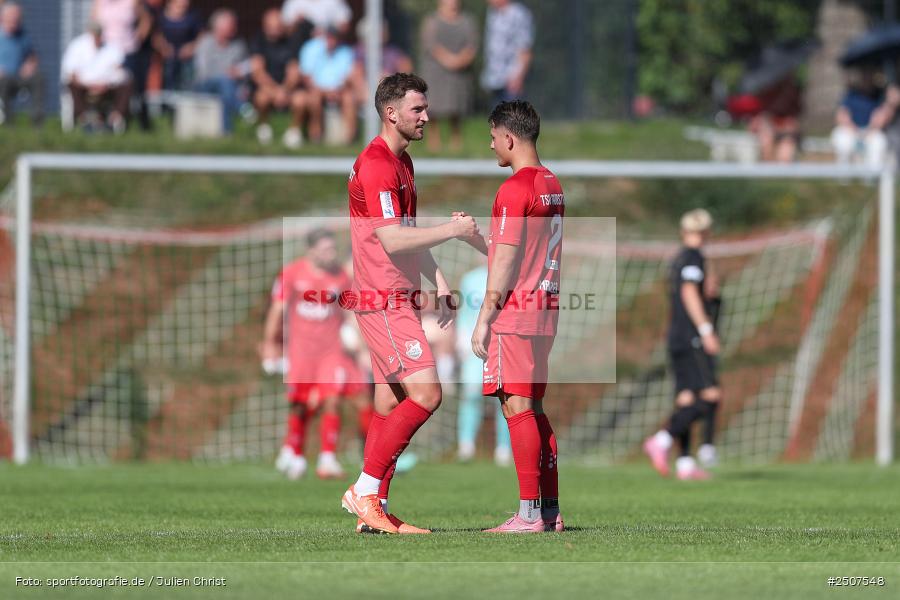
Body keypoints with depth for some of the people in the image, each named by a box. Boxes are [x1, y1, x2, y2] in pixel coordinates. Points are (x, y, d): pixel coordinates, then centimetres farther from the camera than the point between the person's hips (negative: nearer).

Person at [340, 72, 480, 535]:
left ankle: (375, 510, 10)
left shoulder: (402, 162, 18)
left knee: (391, 405, 8)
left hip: (398, 301, 10)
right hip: (383, 301, -10)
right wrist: (452, 231, -17)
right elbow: (392, 240, -23)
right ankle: (365, 491, -11)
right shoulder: (377, 164, -15)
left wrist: (440, 288, 19)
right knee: (426, 393, -15)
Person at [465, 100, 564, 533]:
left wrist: (484, 319, -13)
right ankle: (550, 510, 10)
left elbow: (505, 263, -15)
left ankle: (529, 513, -12)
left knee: (517, 408, -9)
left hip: (514, 313, -9)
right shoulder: (552, 185, 15)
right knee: (533, 408, 12)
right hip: (546, 310, 9)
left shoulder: (515, 189, -13)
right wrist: (473, 234, 25)